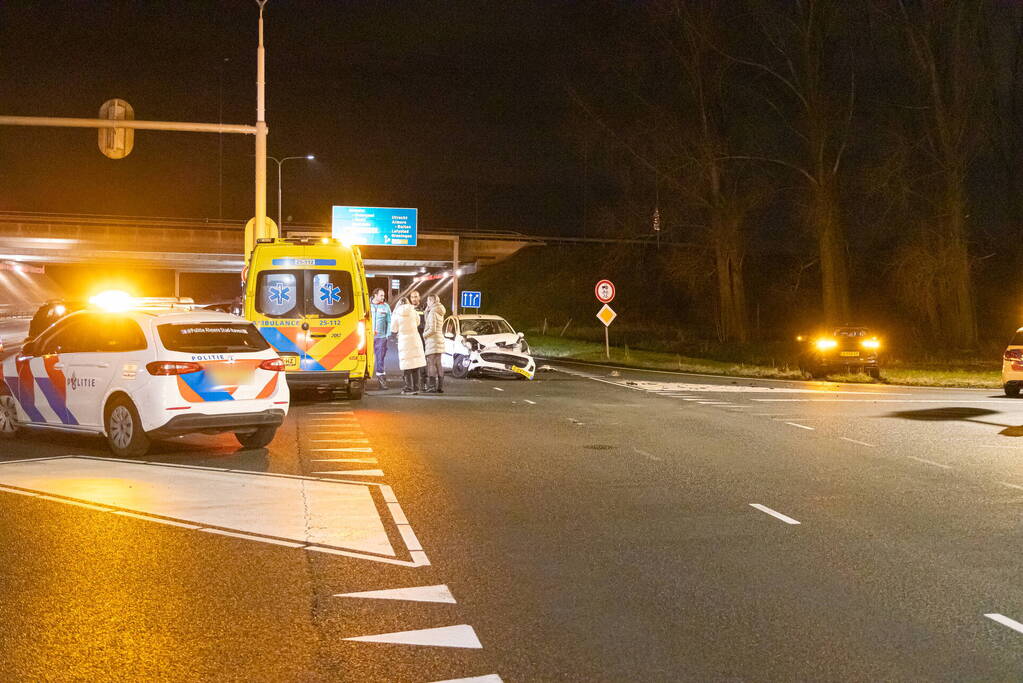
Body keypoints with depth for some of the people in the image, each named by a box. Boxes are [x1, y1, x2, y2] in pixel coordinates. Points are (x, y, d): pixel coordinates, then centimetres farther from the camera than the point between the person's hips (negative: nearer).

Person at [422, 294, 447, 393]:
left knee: (431, 364, -7)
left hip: (432, 340, -9)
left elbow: (432, 329, -18)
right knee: (438, 364, 11)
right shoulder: (440, 313, 15)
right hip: (440, 339, 9)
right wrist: (427, 309, 12)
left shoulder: (432, 312, -13)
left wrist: (424, 335, -5)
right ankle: (440, 387, 12)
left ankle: (432, 387, -9)